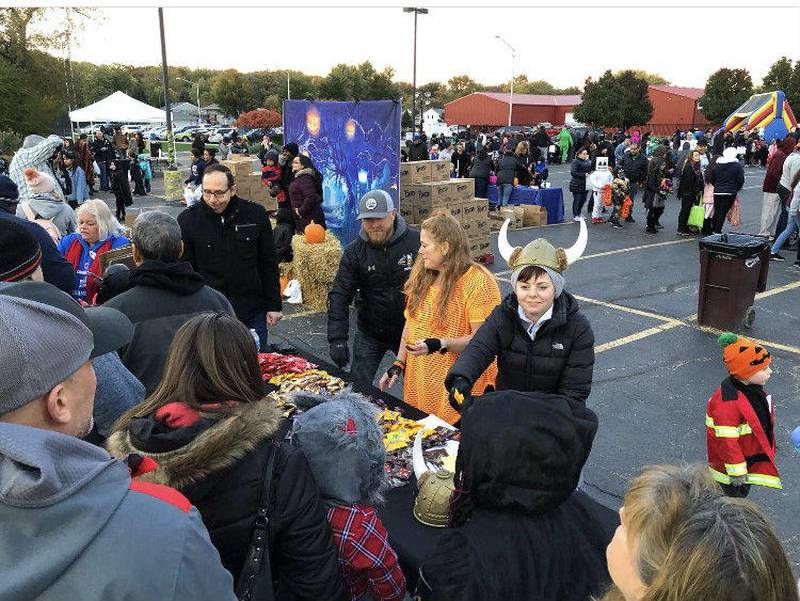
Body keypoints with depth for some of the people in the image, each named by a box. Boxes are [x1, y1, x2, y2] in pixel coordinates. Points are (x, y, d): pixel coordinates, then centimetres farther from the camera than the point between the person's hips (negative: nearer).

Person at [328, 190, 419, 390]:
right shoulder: (354, 251, -8)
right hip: (370, 334, 1)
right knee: (357, 388, 4)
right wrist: (337, 339, -21)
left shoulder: (416, 242, -13)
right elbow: (339, 296, -12)